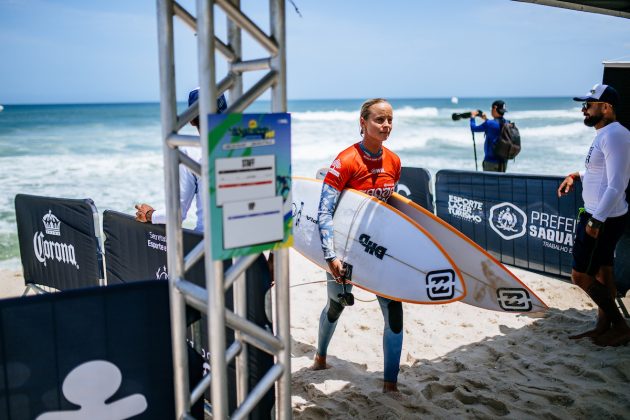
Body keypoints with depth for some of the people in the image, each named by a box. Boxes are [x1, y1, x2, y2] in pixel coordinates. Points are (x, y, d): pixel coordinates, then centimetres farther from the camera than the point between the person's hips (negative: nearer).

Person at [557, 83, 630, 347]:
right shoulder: (605, 134, 13)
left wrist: (595, 221, -27)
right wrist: (577, 176, 13)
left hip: (603, 219, -10)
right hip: (601, 216, 10)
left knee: (581, 276, -5)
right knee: (603, 273, 16)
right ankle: (603, 327, 27)